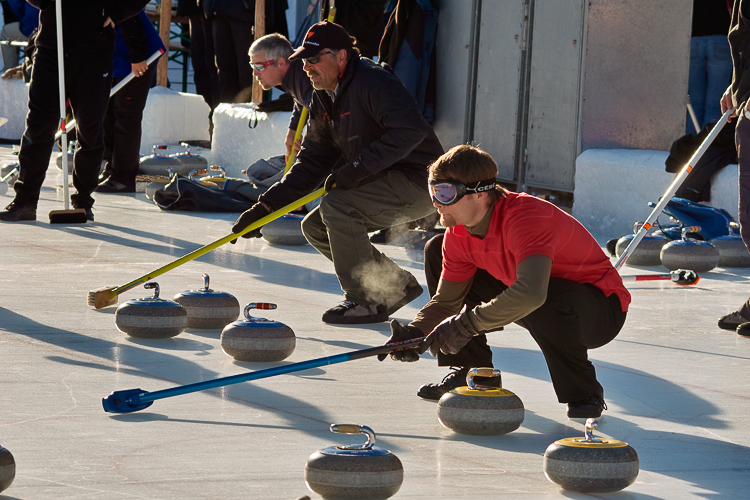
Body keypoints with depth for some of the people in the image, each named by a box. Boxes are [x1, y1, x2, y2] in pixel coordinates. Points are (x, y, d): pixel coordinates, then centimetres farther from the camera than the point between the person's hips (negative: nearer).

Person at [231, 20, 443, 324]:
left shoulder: (372, 81, -19)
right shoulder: (323, 99, 10)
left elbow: (411, 130, -32)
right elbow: (311, 163, 12)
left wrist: (358, 168, -30)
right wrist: (265, 207, 3)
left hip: (418, 183, -10)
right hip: (385, 183, 10)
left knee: (336, 206, -25)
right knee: (315, 227, 5)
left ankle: (366, 301, -13)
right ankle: (396, 286, 11)